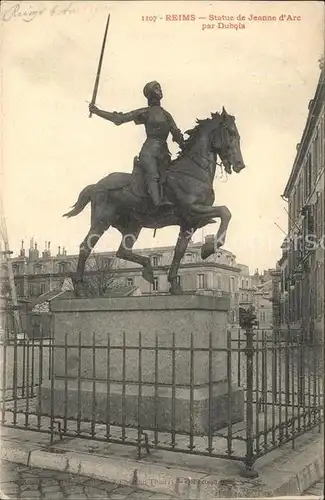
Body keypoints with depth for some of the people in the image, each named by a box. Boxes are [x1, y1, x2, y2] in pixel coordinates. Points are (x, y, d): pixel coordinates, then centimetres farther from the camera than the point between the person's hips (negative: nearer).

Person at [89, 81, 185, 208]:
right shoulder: (145, 112, 11)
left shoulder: (167, 115, 24)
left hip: (163, 152, 7)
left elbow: (177, 135, 26)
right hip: (149, 150, -7)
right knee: (153, 175, -31)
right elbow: (119, 118, 10)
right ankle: (158, 202, -53)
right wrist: (96, 111, 9)